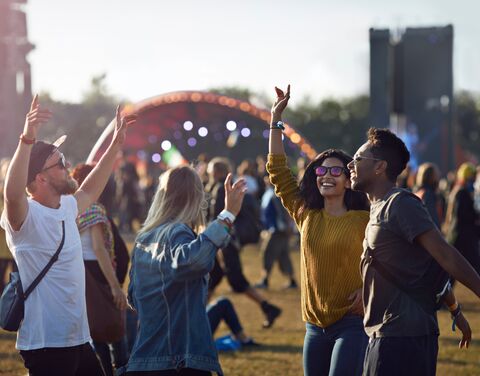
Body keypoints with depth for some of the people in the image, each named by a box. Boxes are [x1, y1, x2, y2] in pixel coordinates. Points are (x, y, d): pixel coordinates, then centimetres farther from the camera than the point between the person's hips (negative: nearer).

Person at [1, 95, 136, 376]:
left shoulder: (66, 208, 10)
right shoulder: (26, 215, -16)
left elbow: (89, 192, 32)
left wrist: (116, 144, 34)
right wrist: (27, 139, -50)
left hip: (78, 339, 9)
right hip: (46, 344, -9)